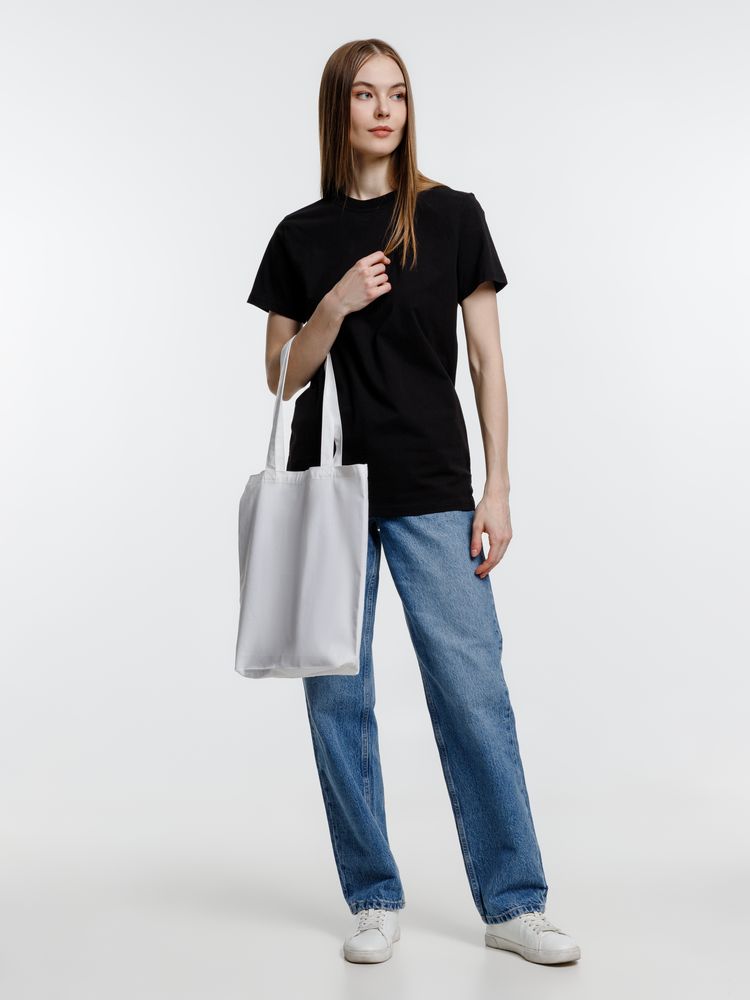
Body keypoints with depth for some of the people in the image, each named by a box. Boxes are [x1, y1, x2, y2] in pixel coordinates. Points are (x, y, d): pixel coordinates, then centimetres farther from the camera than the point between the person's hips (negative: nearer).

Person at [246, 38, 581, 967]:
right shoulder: (301, 235, 9)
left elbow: (486, 360, 3)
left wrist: (497, 487, -3)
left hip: (432, 491, -2)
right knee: (337, 696, 4)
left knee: (473, 691, -4)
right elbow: (282, 377, 7)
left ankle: (514, 904, 10)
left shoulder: (452, 216, 5)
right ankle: (374, 900, 18)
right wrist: (336, 306, -11)